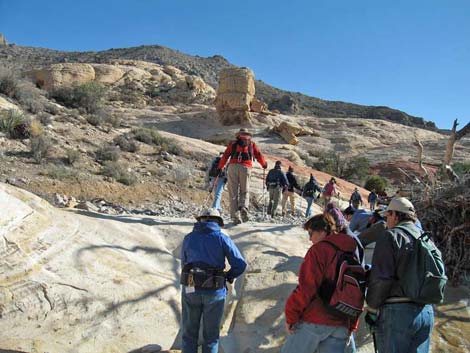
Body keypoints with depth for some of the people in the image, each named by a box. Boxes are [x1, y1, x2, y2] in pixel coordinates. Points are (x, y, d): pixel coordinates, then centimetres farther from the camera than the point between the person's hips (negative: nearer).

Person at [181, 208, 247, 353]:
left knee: (189, 333, 18)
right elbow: (240, 265, -6)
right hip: (215, 291, -1)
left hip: (190, 289, 2)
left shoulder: (189, 238, 7)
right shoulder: (222, 238, 0)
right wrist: (228, 276, 11)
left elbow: (184, 264, 12)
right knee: (211, 335, 16)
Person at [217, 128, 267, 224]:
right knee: (244, 191, 11)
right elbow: (259, 156, 22)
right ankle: (243, 207, -18)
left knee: (233, 192, 2)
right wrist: (264, 164, 39)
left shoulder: (233, 143, 19)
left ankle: (235, 216, -7)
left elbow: (225, 156, 13)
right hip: (245, 168, 0)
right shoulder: (252, 144, 20)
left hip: (233, 167, 0)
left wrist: (220, 167, 20)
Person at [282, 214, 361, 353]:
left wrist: (291, 316, -8)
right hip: (341, 326, 7)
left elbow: (307, 287, -17)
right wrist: (351, 327, 23)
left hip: (314, 321, -7)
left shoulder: (320, 249, -10)